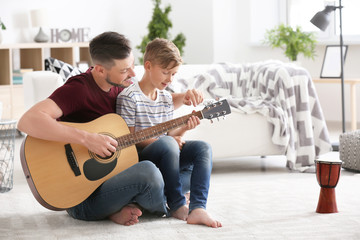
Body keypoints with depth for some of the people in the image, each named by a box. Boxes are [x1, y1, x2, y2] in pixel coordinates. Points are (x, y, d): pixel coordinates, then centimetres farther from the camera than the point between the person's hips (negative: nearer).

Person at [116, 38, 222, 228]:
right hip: (139, 156, -7)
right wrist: (164, 139, -20)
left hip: (165, 156, 8)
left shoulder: (166, 98, 12)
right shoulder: (129, 97, -11)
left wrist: (183, 129, -10)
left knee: (202, 148, -15)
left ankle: (197, 209, -32)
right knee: (168, 143, -36)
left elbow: (168, 132, 13)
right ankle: (177, 206, -26)